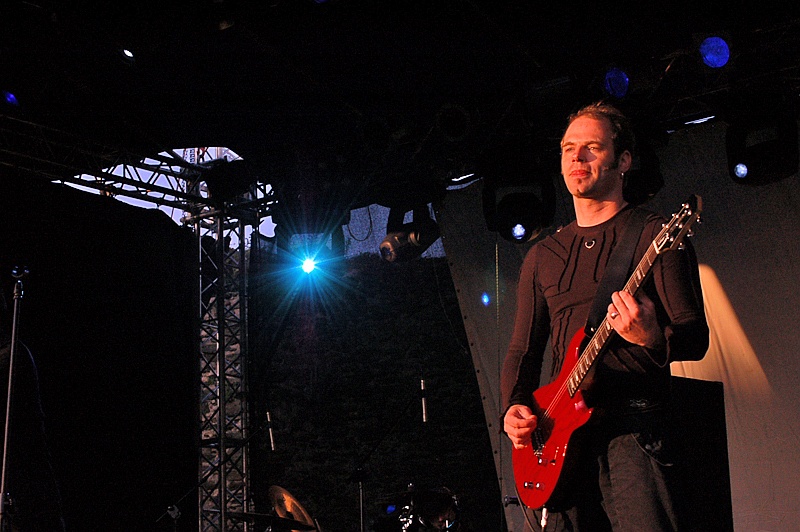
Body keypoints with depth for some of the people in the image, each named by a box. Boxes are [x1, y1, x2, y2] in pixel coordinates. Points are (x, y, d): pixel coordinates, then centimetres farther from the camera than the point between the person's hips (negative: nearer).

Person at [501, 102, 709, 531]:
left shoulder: (652, 235, 3)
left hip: (634, 420, -5)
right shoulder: (542, 256, 18)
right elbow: (522, 350, 19)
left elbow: (696, 338, -4)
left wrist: (652, 338, -26)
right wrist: (515, 407, 0)